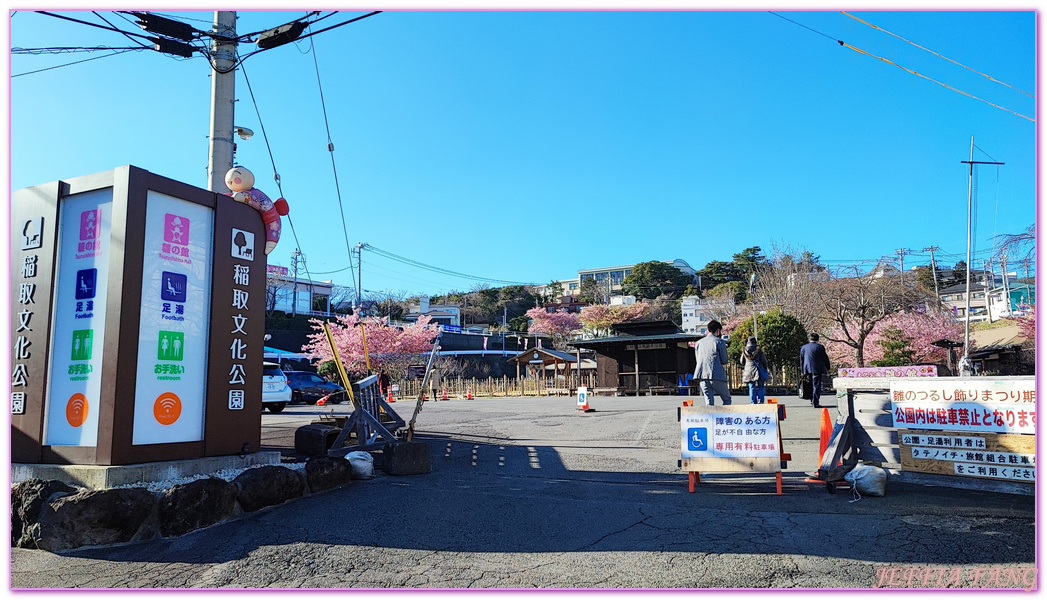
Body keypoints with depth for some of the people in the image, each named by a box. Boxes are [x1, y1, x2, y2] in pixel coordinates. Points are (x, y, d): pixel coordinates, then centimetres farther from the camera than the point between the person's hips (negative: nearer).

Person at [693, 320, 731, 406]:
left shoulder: (698, 343, 15)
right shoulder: (719, 342, 0)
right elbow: (724, 361, 1)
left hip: (702, 376, 4)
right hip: (717, 376, -4)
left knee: (708, 402, 6)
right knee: (727, 399, 9)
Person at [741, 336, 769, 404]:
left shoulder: (745, 350, 4)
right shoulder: (758, 349, -1)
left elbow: (742, 362, 13)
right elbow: (764, 360, -1)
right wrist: (765, 369, 12)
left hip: (749, 371, 2)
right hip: (758, 370, -2)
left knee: (752, 388, 6)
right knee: (760, 387, 5)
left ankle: (753, 403, 3)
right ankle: (761, 400, -10)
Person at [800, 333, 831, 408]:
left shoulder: (803, 347, 6)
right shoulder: (820, 347, -6)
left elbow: (801, 359, 10)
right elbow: (825, 358, -1)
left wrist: (802, 370, 15)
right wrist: (827, 368, 11)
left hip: (807, 369, 4)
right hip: (817, 369, -4)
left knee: (811, 386, 17)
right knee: (816, 386, -2)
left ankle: (812, 401, 23)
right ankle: (815, 403, -5)